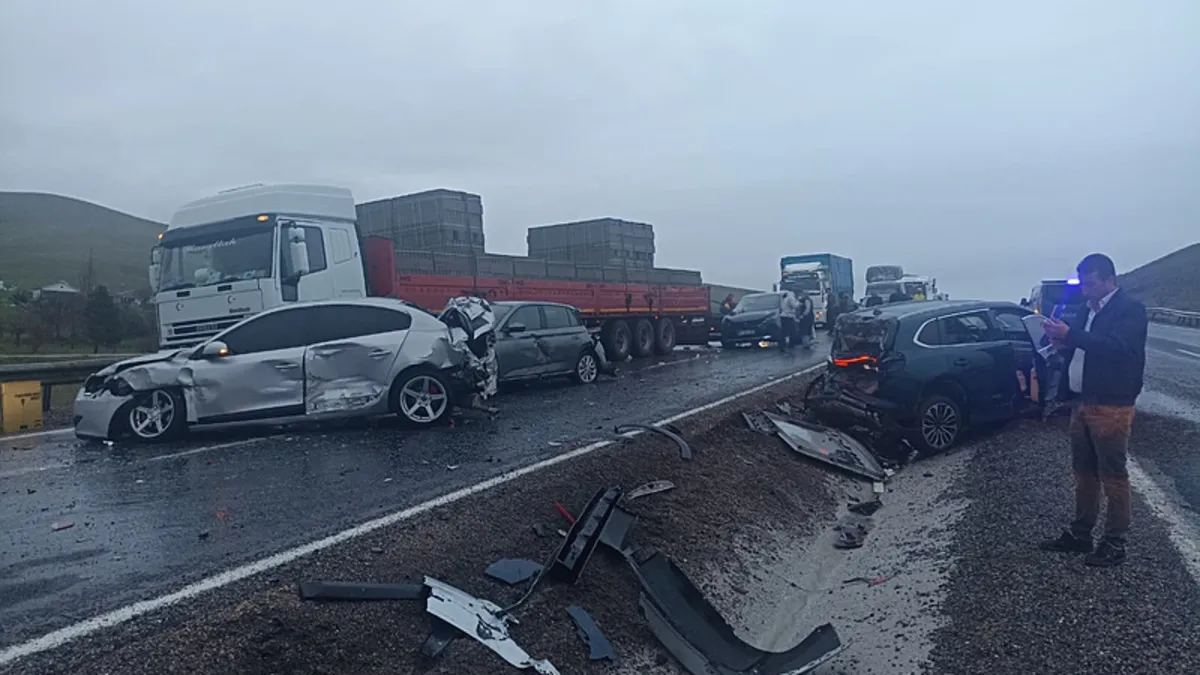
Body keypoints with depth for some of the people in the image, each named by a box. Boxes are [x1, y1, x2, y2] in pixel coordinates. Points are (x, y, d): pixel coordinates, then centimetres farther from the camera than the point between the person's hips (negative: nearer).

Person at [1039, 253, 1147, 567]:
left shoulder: (1130, 309, -10)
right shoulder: (1088, 311, 14)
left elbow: (1115, 347, -26)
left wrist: (1071, 334, -28)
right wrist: (1062, 342, -3)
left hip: (1111, 407, -8)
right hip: (1082, 402, 8)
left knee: (1113, 475, 0)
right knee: (1084, 473, 14)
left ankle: (1115, 543, 10)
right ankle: (1080, 533, 24)